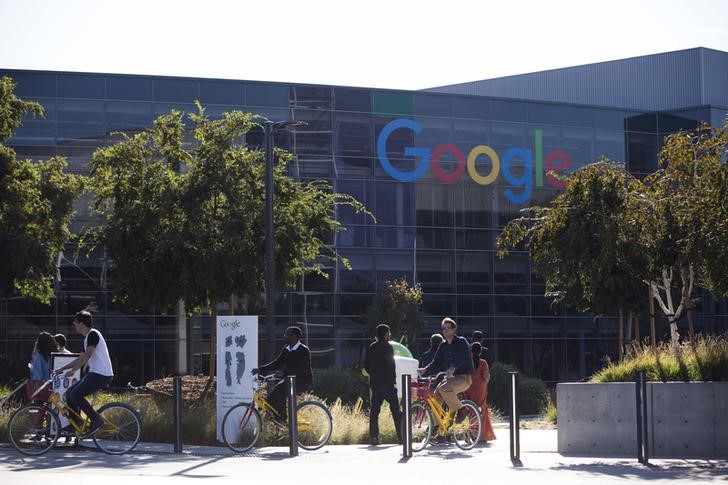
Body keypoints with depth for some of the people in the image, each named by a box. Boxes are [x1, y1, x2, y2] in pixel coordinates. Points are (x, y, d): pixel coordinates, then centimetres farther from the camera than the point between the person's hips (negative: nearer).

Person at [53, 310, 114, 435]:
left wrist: (72, 370, -19)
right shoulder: (88, 337, 20)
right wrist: (62, 369, 25)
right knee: (69, 393, 7)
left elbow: (87, 355, -20)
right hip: (93, 373, 10)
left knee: (76, 394, -18)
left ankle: (96, 420, -12)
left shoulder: (93, 334, -11)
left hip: (101, 375, -10)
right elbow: (81, 359, 26)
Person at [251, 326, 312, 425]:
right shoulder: (286, 349, 10)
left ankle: (282, 418, -23)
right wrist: (260, 369, 1)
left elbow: (301, 369, -25)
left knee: (280, 390, -29)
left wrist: (284, 372, -36)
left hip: (304, 381, -8)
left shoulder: (304, 351, -15)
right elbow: (277, 363, 12)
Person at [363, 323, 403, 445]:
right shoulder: (387, 347, -10)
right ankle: (401, 436, -2)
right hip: (387, 383, -6)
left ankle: (373, 436, 1)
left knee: (374, 410, 6)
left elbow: (366, 365, 12)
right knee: (395, 409, -1)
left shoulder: (370, 348, 10)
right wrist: (393, 377, -2)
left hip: (375, 382, 6)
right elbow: (391, 365, -13)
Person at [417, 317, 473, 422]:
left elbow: (462, 358, -24)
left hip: (463, 378, -7)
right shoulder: (443, 346, 13)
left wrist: (453, 368, -43)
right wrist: (425, 370, -12)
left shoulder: (461, 342, -7)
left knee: (444, 389, -30)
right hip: (450, 377, 7)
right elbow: (436, 363, 9)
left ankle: (460, 409, -13)